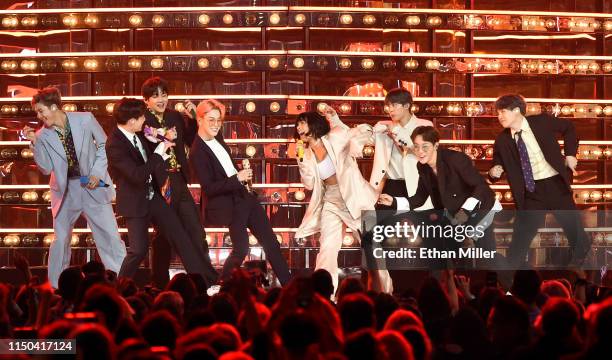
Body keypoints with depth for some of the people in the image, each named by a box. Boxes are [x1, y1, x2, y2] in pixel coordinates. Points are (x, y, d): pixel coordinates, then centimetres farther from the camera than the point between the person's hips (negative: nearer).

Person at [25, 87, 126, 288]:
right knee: (60, 241, 8)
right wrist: (35, 143, -18)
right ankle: (56, 288, 20)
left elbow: (104, 145, 2)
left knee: (110, 237, -3)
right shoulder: (43, 135, -4)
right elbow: (46, 169, -8)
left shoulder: (85, 120, -9)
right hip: (65, 190, 2)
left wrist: (97, 172, -8)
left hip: (92, 187, -1)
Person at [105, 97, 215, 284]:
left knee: (180, 236, 5)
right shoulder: (115, 145, -24)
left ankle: (203, 280, 8)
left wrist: (165, 140, 4)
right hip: (136, 202, -8)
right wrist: (160, 153, -23)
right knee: (139, 249, -7)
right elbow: (137, 175, -31)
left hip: (153, 195, 8)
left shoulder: (136, 134, 0)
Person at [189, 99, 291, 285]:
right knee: (241, 249, -5)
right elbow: (209, 188, -21)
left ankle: (288, 284, 15)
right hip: (230, 204, -8)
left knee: (270, 240, 9)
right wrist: (237, 178, -24)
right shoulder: (198, 152, -20)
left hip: (245, 196, 8)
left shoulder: (217, 137, 3)